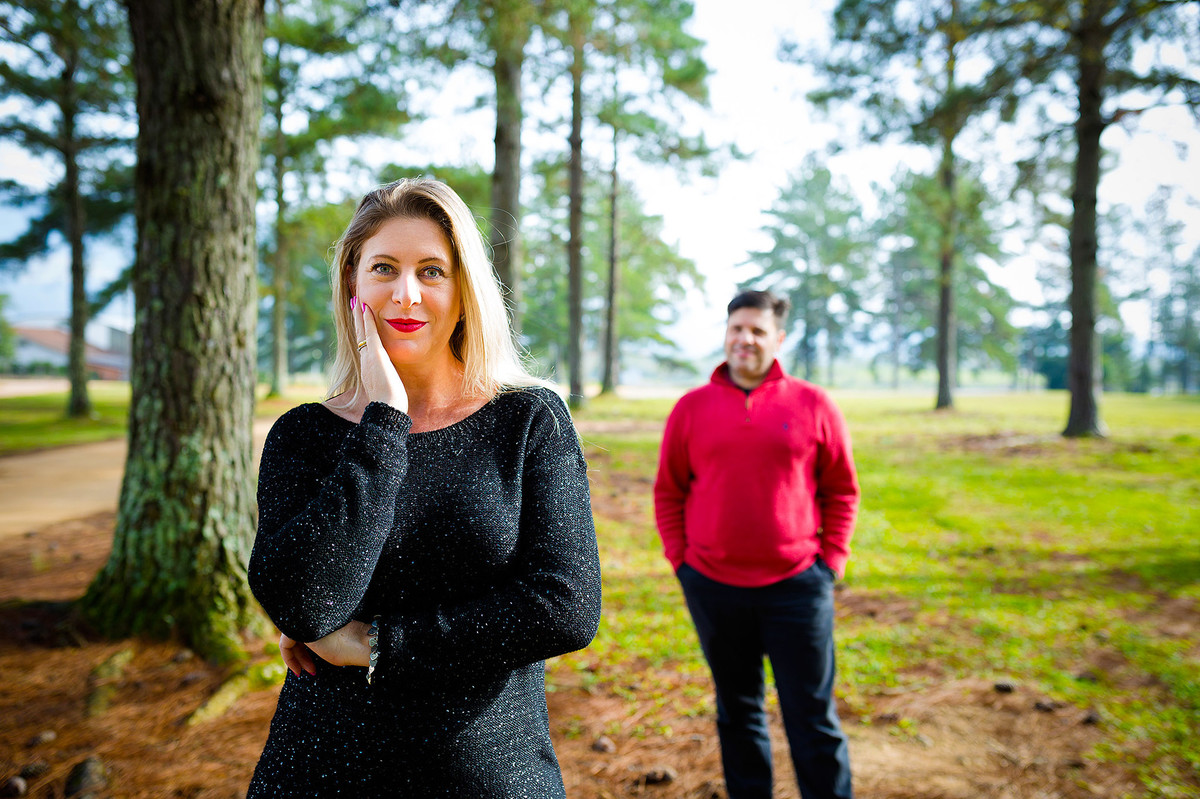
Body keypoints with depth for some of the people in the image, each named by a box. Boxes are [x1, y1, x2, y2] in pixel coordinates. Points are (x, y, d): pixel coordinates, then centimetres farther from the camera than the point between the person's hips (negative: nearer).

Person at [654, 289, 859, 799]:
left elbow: (841, 490, 5)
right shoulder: (692, 408, 2)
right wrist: (680, 559, 1)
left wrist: (830, 559, -1)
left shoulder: (812, 406, 0)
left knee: (813, 718, 6)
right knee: (737, 712, 16)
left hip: (796, 586, -1)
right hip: (713, 588, 2)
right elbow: (668, 493, 7)